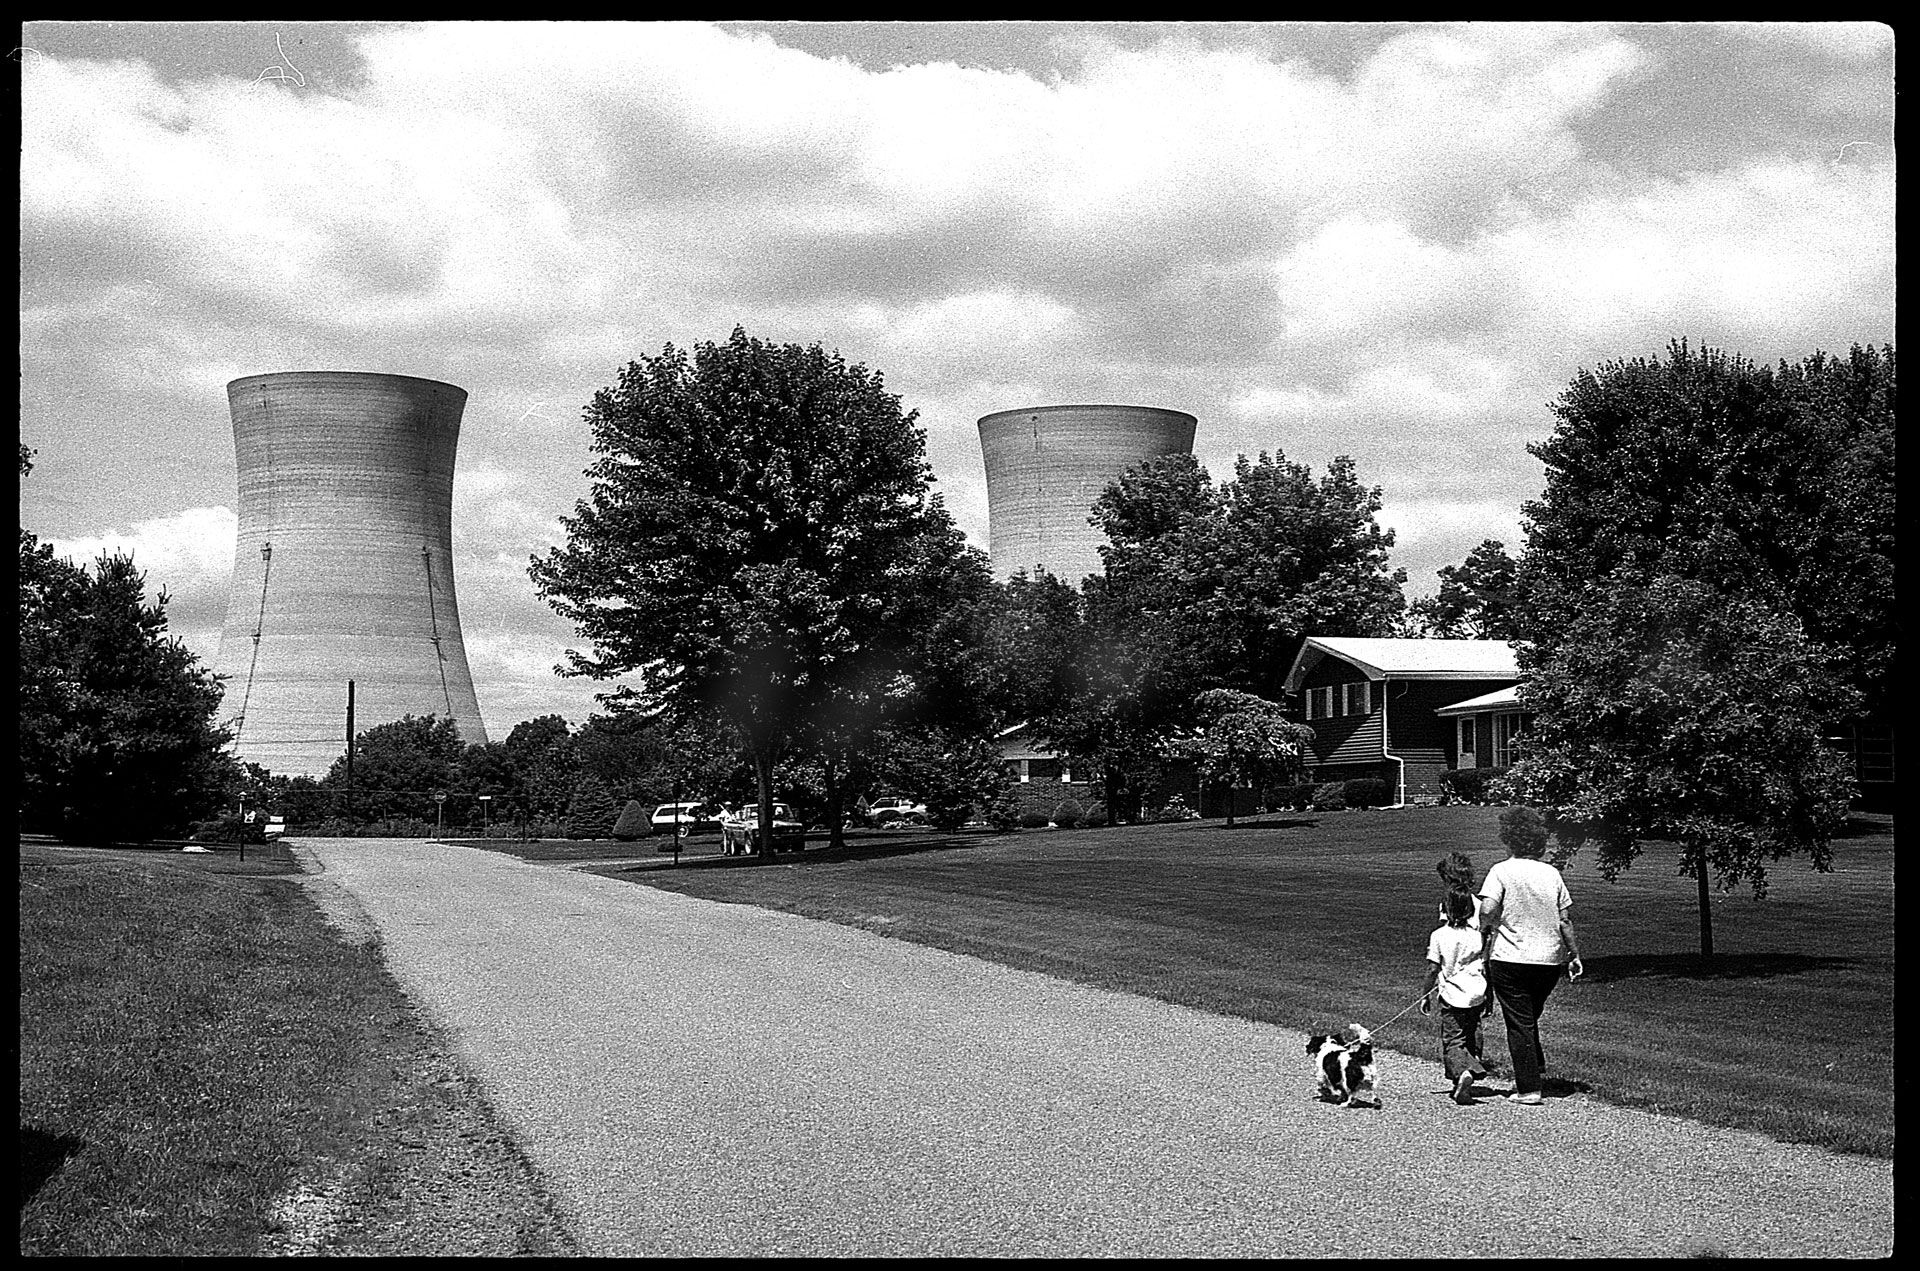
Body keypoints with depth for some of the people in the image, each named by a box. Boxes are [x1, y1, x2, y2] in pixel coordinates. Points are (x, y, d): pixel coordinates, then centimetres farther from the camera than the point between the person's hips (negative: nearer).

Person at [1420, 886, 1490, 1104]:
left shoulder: (1439, 935, -5)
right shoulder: (1478, 936, 2)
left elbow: (1432, 969, -4)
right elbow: (1487, 969, 7)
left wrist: (1426, 996, 6)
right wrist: (1489, 998, 17)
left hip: (1452, 996, -3)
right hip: (1476, 996, 3)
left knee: (1452, 1043, -2)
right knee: (1472, 1041, 17)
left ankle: (1464, 1072, -29)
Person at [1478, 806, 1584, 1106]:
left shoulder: (1501, 871, -8)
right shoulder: (1551, 873, 4)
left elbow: (1487, 910, -20)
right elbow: (1565, 920, 5)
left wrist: (1482, 934, -3)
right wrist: (1575, 954, 13)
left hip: (1510, 958, -4)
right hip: (1550, 960, 4)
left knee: (1519, 1024, 2)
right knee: (1530, 1019, 24)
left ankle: (1528, 1089, 0)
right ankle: (1535, 1071, 23)